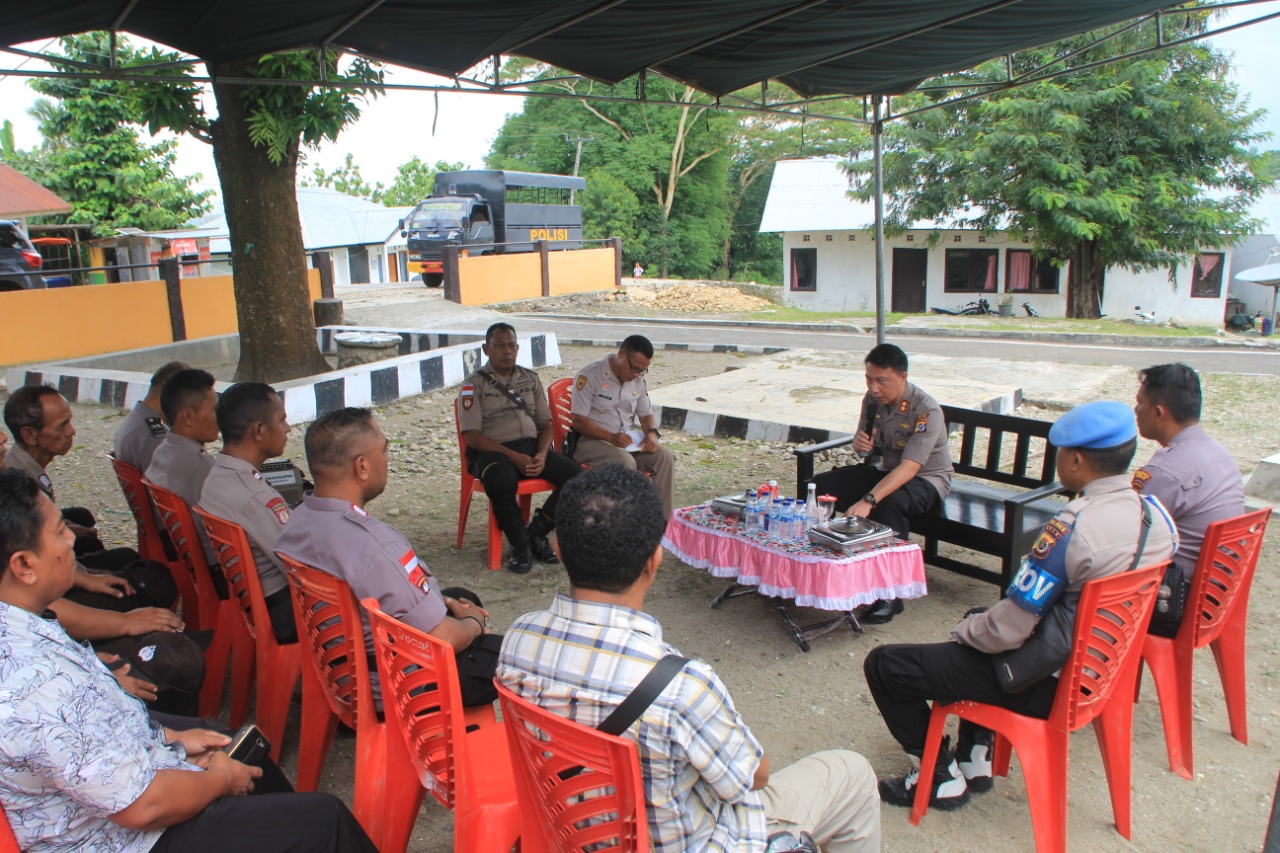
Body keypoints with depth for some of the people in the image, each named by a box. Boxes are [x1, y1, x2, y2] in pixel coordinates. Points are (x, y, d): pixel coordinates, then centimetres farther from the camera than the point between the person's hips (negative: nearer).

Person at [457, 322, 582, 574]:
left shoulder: (530, 379, 17)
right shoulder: (474, 384, 2)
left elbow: (545, 424, 15)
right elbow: (472, 436, -8)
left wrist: (542, 455, -7)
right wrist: (514, 456, -18)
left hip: (532, 447, 5)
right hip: (493, 451, -5)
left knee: (575, 476, -20)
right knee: (502, 483, -40)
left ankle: (537, 532, -3)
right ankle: (520, 544, -14)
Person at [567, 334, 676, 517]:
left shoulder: (638, 380, 10)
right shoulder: (589, 376, -11)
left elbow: (647, 415, 17)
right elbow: (579, 421, -15)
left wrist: (652, 433, -8)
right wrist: (611, 437, -28)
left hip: (626, 441, 6)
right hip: (590, 441, -6)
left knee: (665, 457, -17)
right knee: (625, 461, -36)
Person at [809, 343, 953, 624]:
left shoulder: (926, 411, -26)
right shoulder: (873, 399, -5)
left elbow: (909, 468, -36)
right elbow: (867, 449, 9)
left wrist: (868, 501, -47)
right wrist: (860, 444, -18)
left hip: (926, 479, -7)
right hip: (886, 470, 7)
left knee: (890, 503, -39)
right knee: (821, 484, -12)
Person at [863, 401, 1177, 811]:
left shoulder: (1071, 527, -30)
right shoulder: (1157, 515, -4)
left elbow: (1008, 630, -25)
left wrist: (963, 630, -3)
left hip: (1046, 686, -9)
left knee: (884, 665, -3)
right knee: (979, 617, 34)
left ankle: (941, 776, 13)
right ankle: (975, 757, 32)